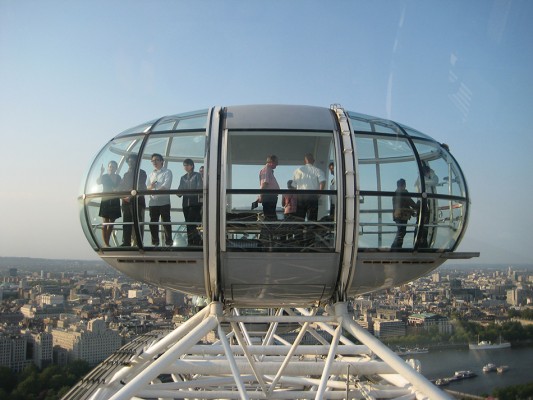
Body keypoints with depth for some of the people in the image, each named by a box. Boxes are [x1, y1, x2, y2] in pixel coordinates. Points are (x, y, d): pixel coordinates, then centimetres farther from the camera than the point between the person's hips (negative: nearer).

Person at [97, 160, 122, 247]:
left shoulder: (118, 177, 10)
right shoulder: (104, 176, 1)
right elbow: (98, 182, -19)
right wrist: (101, 173, -29)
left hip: (114, 202, 4)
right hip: (105, 201, -4)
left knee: (111, 222, 6)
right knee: (105, 222, -8)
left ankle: (107, 242, 13)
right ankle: (105, 243, -10)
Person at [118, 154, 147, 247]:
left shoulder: (141, 173, 6)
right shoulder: (126, 174, 22)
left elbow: (140, 187, -6)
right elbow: (122, 187, 18)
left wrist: (131, 196, -13)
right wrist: (123, 196, -1)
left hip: (137, 200, -5)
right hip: (126, 201, 5)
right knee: (126, 223, 4)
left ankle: (138, 243, -10)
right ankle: (126, 242, 6)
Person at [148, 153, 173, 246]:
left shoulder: (167, 172, 2)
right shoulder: (151, 174, 22)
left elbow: (166, 185, -12)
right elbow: (147, 188, 17)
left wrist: (156, 191, -20)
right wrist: (150, 187, -6)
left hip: (164, 201, -6)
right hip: (153, 202, 6)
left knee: (166, 223, -5)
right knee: (153, 223, 6)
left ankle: (168, 242, 0)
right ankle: (155, 243, 14)